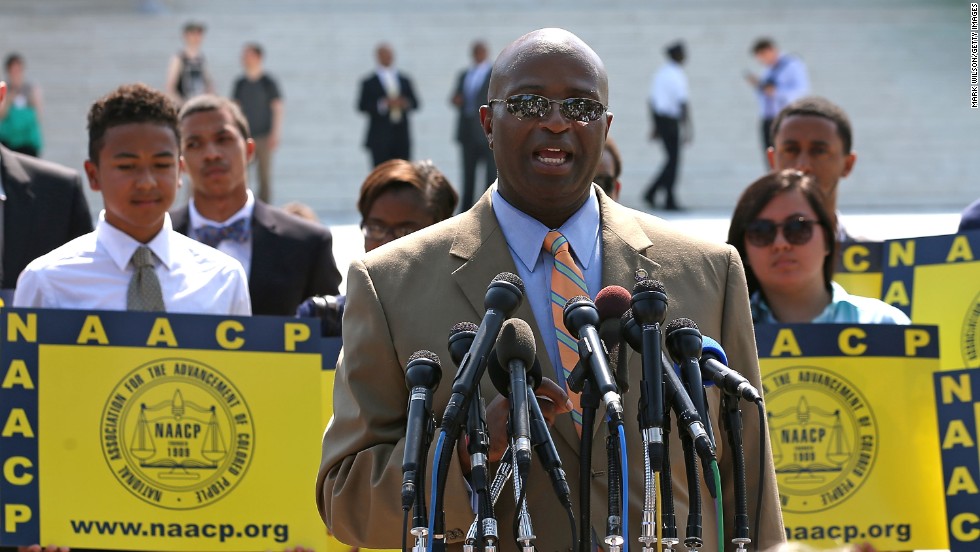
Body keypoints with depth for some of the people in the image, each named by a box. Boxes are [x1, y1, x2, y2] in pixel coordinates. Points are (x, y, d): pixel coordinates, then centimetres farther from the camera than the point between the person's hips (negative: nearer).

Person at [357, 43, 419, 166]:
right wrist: (383, 104, -20)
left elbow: (415, 103, 13)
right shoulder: (369, 83, 3)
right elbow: (362, 106, -7)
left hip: (402, 137, 4)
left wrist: (406, 104, -10)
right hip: (380, 139, -4)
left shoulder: (405, 80, 15)